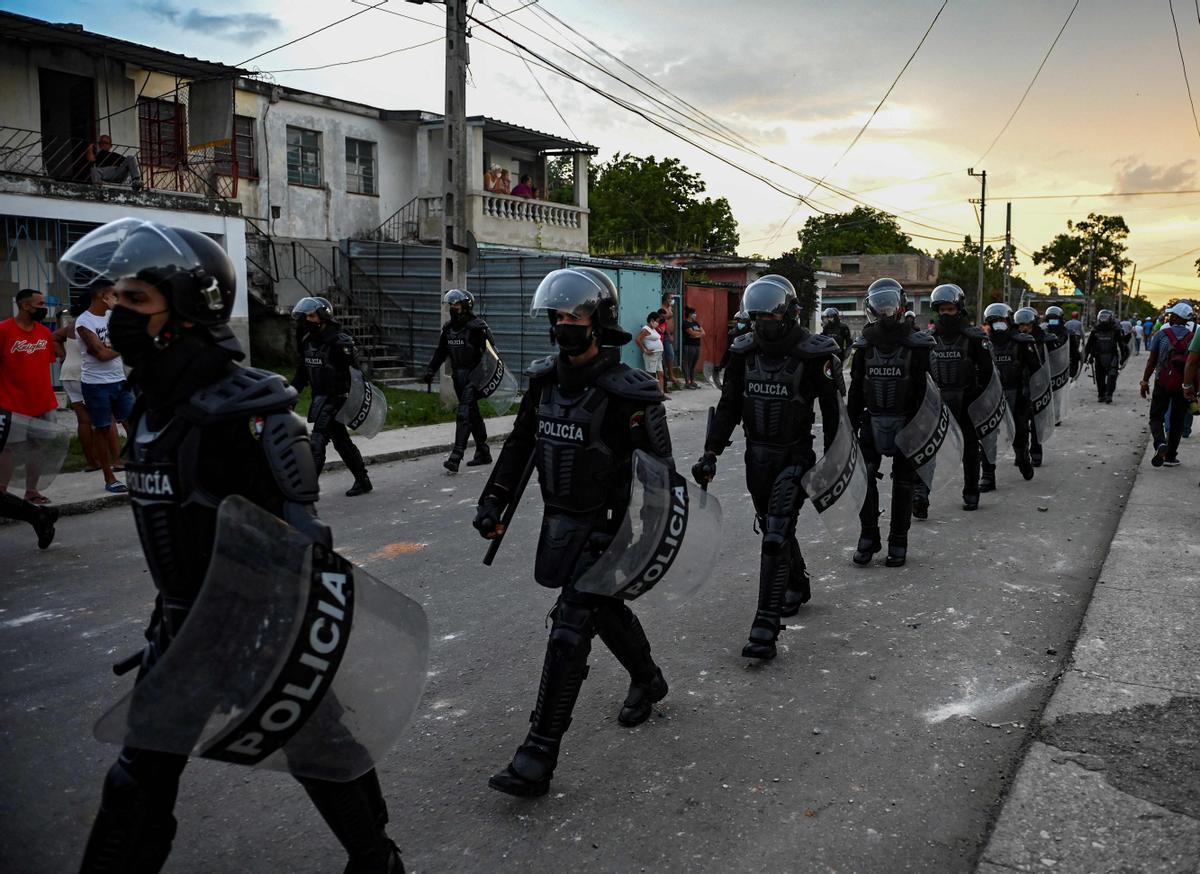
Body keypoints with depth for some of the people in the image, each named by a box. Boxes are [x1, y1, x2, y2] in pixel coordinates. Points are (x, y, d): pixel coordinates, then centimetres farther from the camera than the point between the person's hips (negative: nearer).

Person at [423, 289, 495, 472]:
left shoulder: (477, 327, -13)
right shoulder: (448, 328, 10)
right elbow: (440, 352, 17)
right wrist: (430, 370, 8)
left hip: (474, 376, -7)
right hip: (458, 376, 7)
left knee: (464, 414, -15)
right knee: (473, 414, 14)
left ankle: (456, 457, -19)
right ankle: (483, 453, 25)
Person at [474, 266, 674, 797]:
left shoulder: (626, 393, -18)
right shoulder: (545, 379, 2)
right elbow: (520, 443, 13)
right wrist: (493, 501, 10)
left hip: (601, 527, -7)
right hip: (557, 519, 7)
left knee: (570, 629, -8)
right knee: (605, 610, 23)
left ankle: (538, 757, -3)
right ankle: (648, 682, 50)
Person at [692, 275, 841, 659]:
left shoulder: (814, 354, -12)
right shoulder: (743, 353, 2)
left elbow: (832, 412, -7)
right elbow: (728, 407, 5)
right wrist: (711, 453, -2)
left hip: (795, 456, -5)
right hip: (757, 455, 5)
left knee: (776, 536, -14)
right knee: (775, 528, 19)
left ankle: (766, 626, -14)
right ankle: (797, 585, 45)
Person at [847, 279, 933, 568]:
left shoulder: (916, 344, -5)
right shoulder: (864, 345, 5)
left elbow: (924, 390, -5)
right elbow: (855, 389, 9)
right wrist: (851, 424, 7)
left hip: (904, 422, -2)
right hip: (873, 421, 2)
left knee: (903, 482, 6)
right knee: (864, 477, -5)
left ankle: (898, 542, 16)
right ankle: (868, 536, 10)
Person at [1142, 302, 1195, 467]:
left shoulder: (1162, 334, -5)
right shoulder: (1193, 337, -2)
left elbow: (1152, 361, -4)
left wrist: (1145, 381, 4)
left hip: (1163, 384, -1)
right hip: (1184, 386, 2)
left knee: (1156, 417, 8)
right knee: (1177, 421, 12)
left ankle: (1160, 443, -19)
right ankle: (1170, 456, 16)